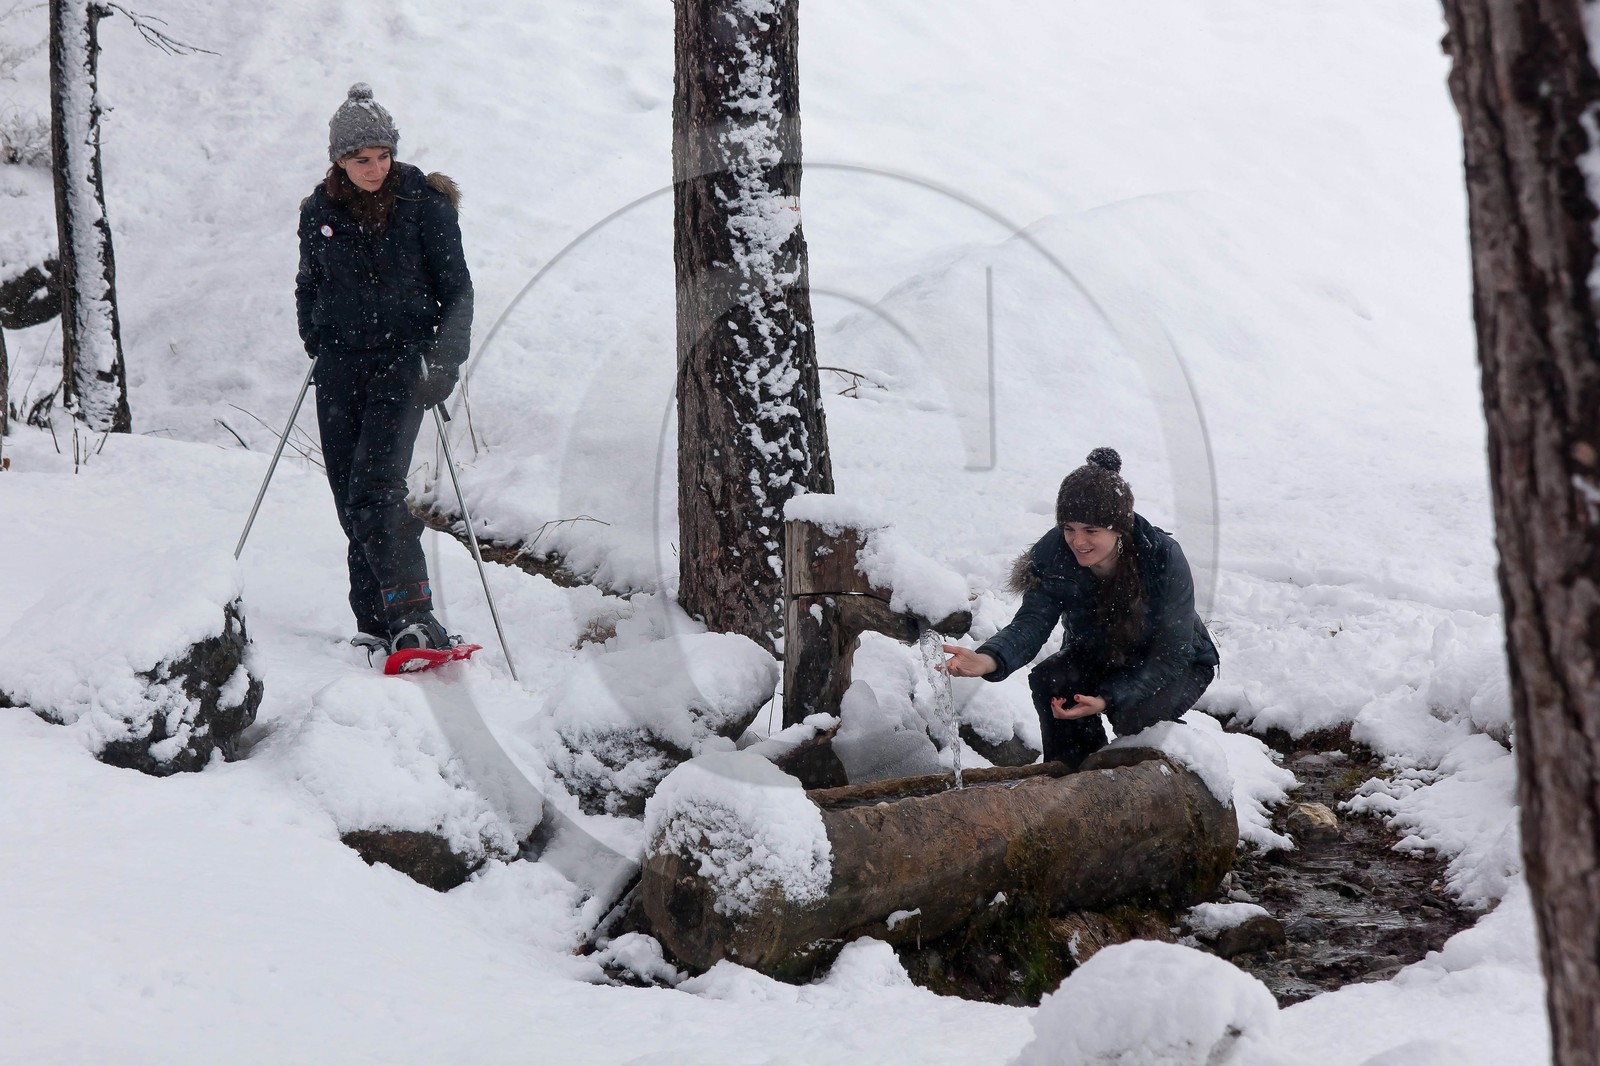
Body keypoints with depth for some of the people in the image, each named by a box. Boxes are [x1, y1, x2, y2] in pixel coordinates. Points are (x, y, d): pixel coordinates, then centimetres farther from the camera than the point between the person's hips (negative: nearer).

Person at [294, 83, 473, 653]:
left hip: (401, 361, -4)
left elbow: (456, 288, -1)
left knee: (375, 490, -20)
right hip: (340, 368, 4)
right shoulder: (319, 211, 7)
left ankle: (413, 617, -23)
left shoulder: (423, 203, -3)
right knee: (350, 500, 3)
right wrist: (317, 345, 10)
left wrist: (446, 361, -11)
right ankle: (375, 622, 11)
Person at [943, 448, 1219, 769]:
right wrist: (988, 660, -54)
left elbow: (1171, 656, -27)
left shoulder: (1164, 559, -31)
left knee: (1134, 714, -32)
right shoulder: (1055, 553, -22)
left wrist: (1109, 699, -40)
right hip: (1098, 656, 3)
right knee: (1049, 681, -26)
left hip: (1176, 667, -3)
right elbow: (1031, 623, -31)